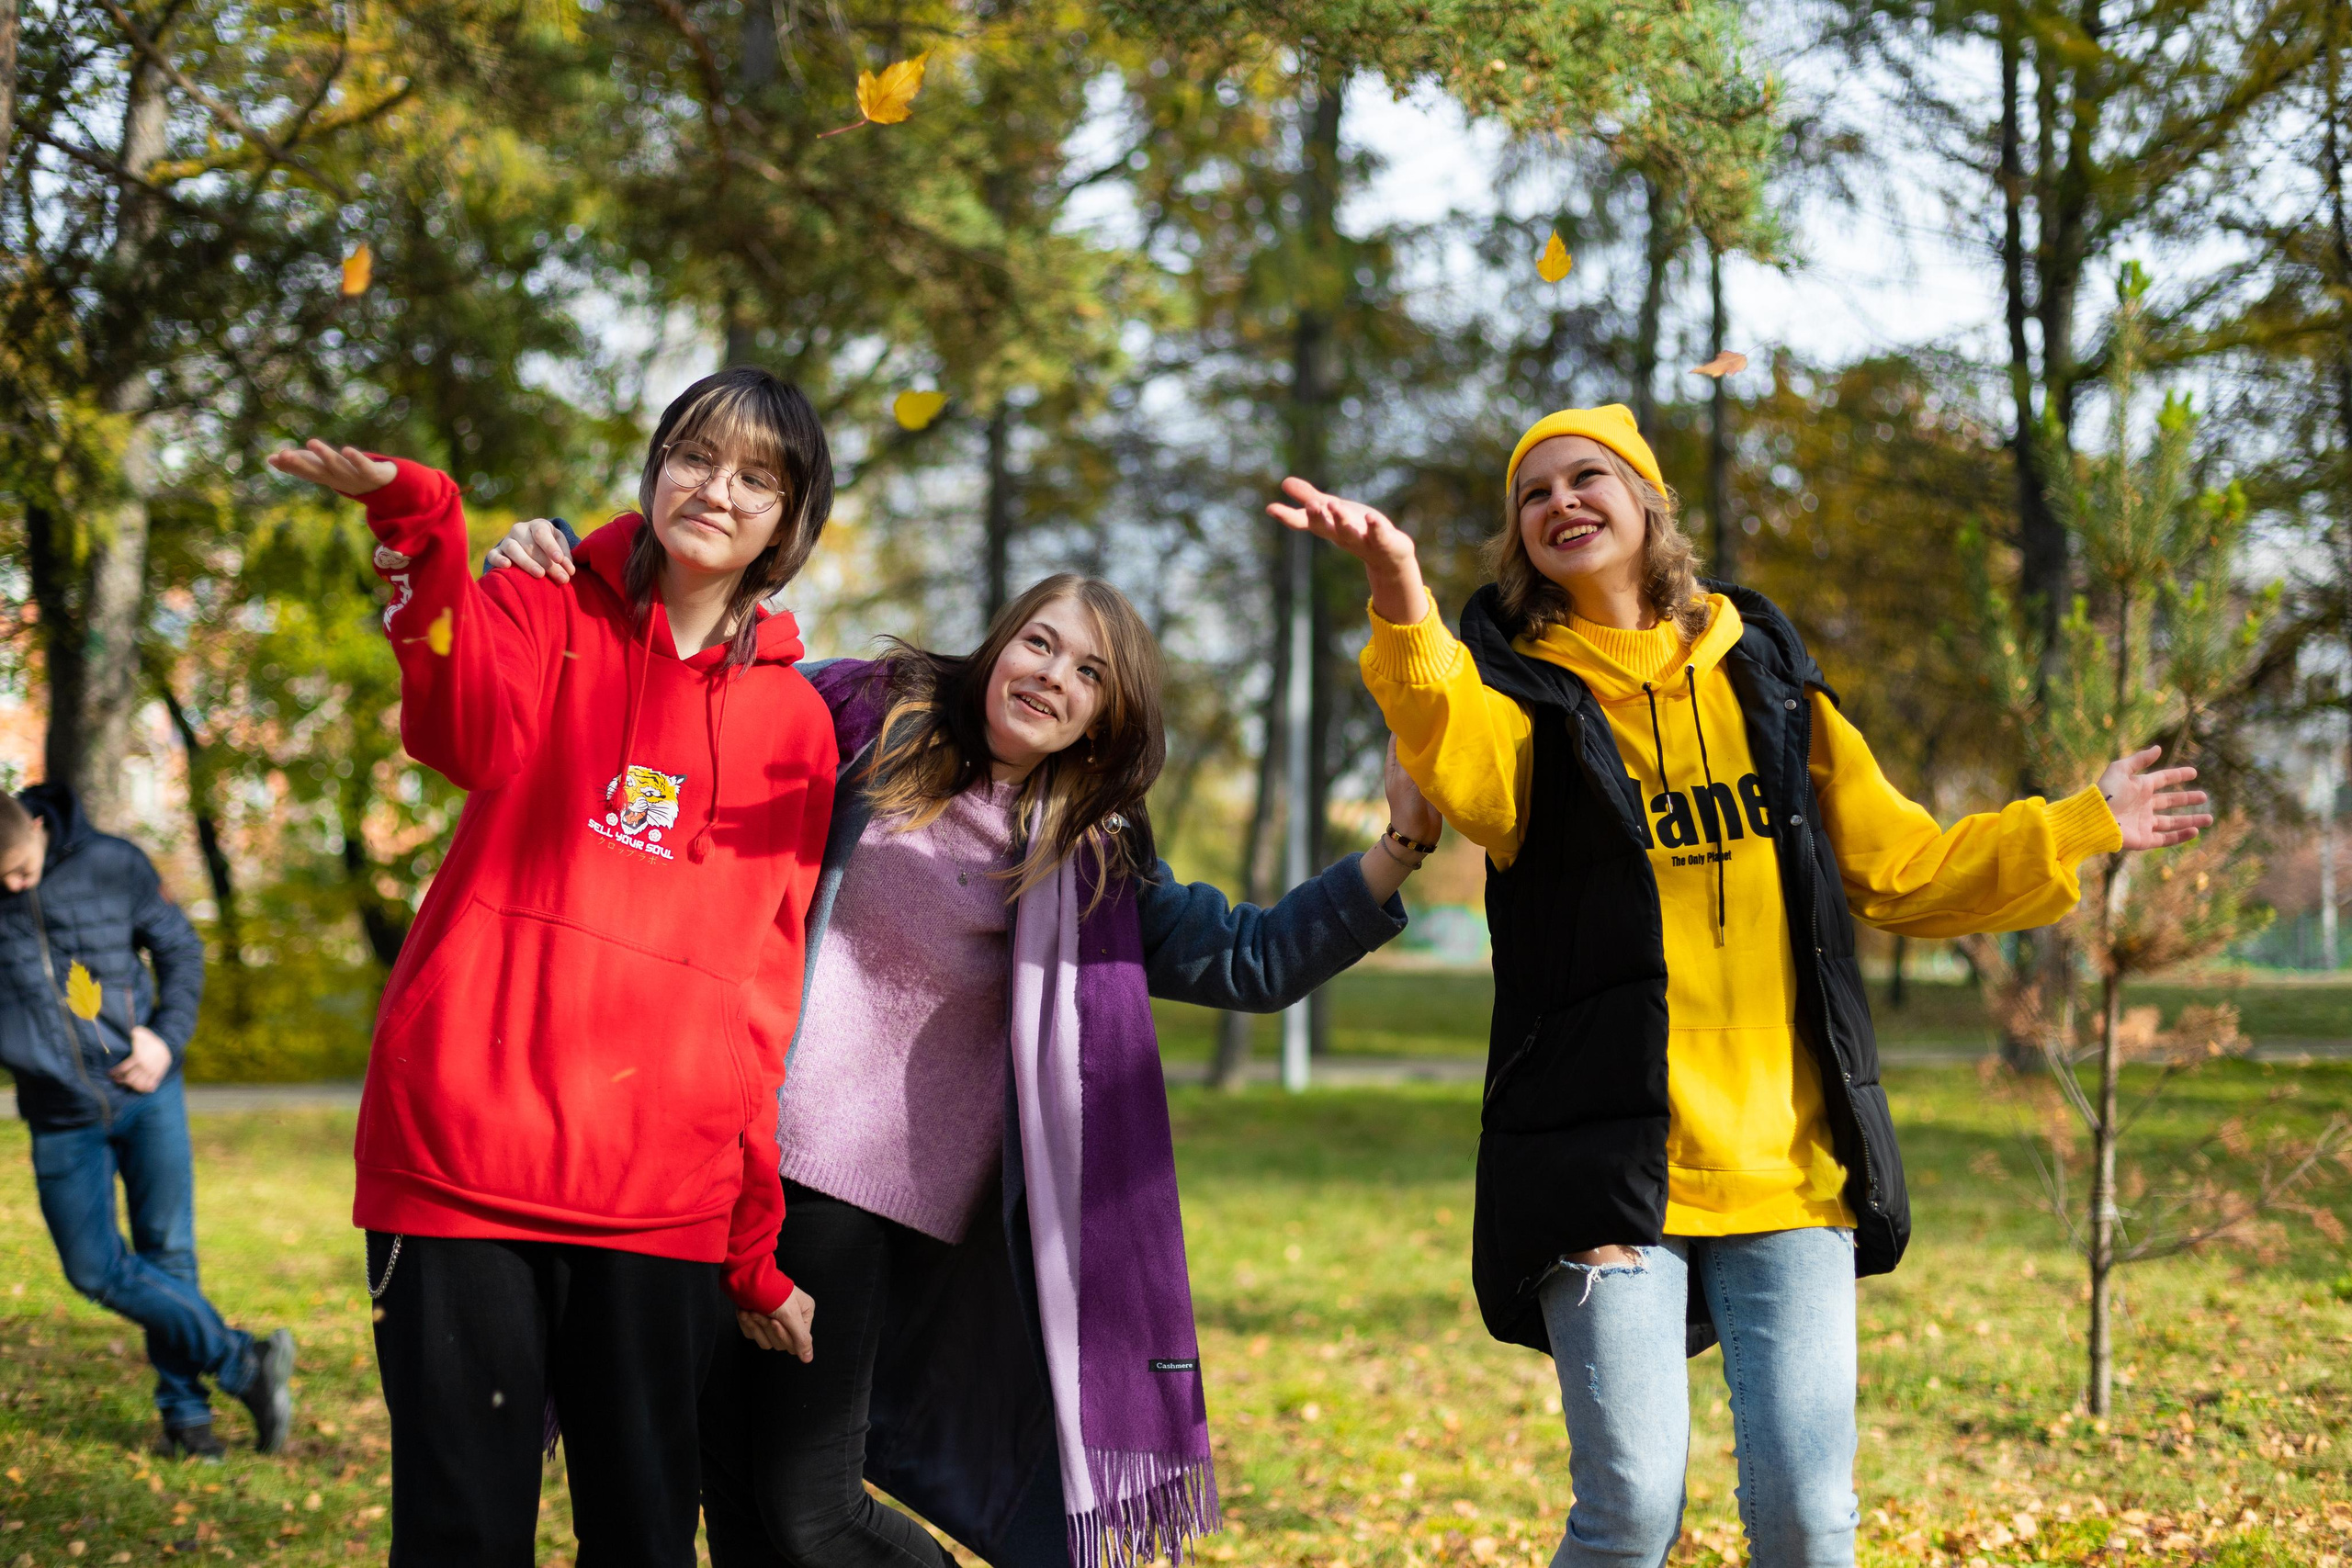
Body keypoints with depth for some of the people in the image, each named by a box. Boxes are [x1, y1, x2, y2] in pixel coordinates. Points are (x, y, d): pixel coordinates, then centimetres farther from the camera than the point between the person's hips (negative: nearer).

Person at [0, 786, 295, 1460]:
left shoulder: (114, 864, -6)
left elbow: (180, 947, 7)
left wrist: (167, 1037, -6)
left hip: (146, 1094, -1)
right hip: (60, 1117, 1)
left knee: (167, 1253, 0)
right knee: (96, 1269, -4)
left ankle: (184, 1410, 14)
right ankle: (243, 1362, 5)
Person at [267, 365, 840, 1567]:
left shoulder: (795, 721, 12)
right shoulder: (548, 621, 6)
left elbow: (767, 977, 12)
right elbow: (476, 729, -19)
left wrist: (756, 1246, 9)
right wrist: (422, 534, -37)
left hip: (664, 1191, 2)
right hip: (465, 1145, -2)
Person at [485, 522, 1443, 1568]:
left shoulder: (1095, 855, 6)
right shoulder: (870, 712, 7)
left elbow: (1252, 959, 5)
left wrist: (1401, 842, -5)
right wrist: (557, 565, 1)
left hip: (873, 1183, -2)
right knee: (726, 1471, 8)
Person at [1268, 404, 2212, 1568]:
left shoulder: (1763, 677, 14)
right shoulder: (1525, 693, 3)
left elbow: (1902, 872, 23)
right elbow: (1457, 764, -24)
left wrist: (2080, 829, 25)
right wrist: (1401, 598, -43)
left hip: (1786, 1159, 3)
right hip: (1610, 1157, -3)